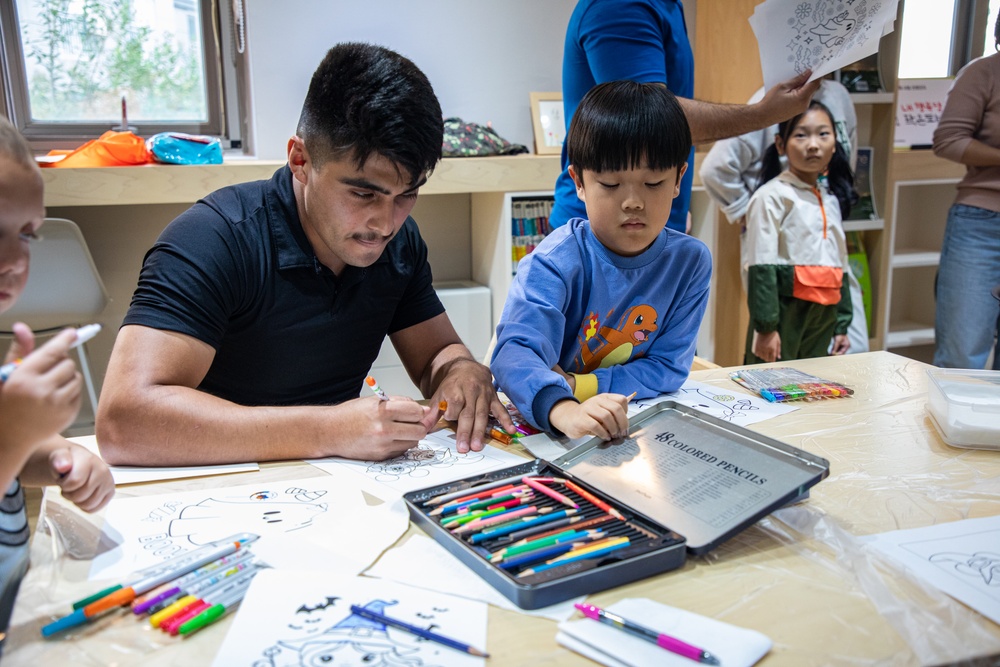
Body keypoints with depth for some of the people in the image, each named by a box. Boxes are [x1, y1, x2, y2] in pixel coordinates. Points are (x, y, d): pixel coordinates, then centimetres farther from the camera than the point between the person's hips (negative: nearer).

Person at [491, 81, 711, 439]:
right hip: (540, 424, -2)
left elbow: (668, 366, -5)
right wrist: (562, 408, -51)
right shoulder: (556, 261, -17)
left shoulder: (690, 261, -6)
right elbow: (515, 350, -31)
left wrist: (577, 386, -18)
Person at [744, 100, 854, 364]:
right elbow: (762, 268, -13)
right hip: (784, 310, -7)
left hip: (823, 316, 7)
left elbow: (840, 266, 20)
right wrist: (765, 327, -17)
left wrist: (841, 325, 18)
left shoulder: (831, 200, 15)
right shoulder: (772, 196, -8)